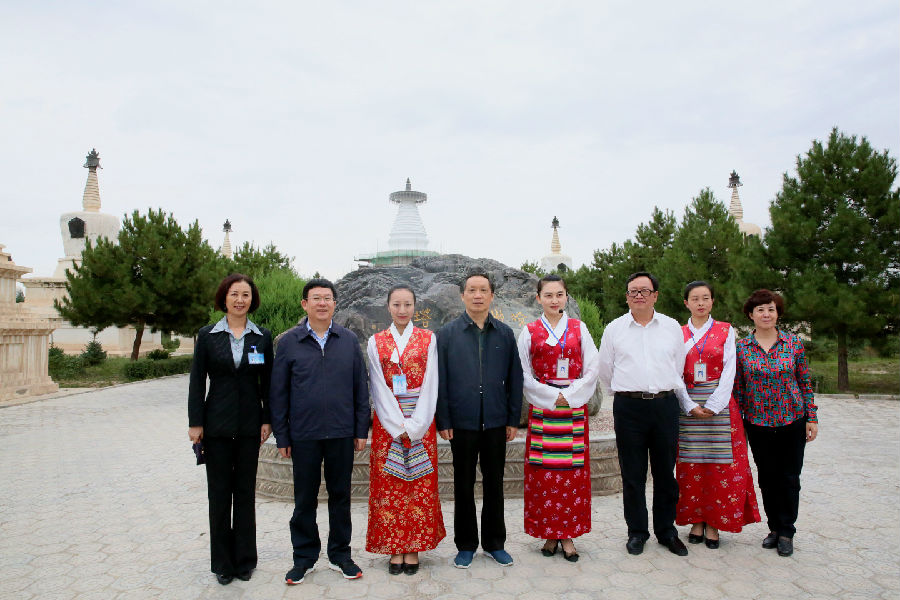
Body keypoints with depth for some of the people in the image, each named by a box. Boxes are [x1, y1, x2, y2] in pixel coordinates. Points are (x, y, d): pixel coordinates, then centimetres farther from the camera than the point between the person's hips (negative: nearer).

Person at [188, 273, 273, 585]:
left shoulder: (262, 337, 2)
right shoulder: (207, 335, 0)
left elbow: (267, 382, 5)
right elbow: (197, 381, 0)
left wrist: (267, 419, 0)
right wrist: (195, 422, -4)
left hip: (250, 424, 1)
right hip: (217, 423, -1)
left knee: (246, 491, 9)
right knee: (219, 492, 7)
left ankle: (244, 559, 22)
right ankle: (222, 562, 20)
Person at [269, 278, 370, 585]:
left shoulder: (349, 340, 4)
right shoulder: (289, 341, 0)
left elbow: (360, 387, 5)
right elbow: (278, 393, 2)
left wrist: (361, 430, 2)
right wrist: (282, 436, 0)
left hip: (342, 433, 1)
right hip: (304, 435, -1)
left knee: (340, 495, 12)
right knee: (305, 499, 10)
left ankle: (340, 554, 28)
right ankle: (304, 557, 28)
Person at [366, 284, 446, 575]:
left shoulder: (428, 339, 2)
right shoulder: (376, 342, 4)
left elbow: (430, 385, -3)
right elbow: (379, 389, -1)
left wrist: (414, 426, -12)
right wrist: (397, 427, -10)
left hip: (421, 422, 0)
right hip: (387, 423, 1)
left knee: (420, 484, 3)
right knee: (388, 485, 3)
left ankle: (413, 549, 15)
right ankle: (395, 549, 16)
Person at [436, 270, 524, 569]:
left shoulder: (505, 334, 5)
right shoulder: (447, 334, 0)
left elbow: (515, 379, 7)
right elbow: (439, 380, -1)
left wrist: (513, 419, 3)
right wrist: (443, 421, -5)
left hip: (496, 423, 2)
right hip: (462, 423, -1)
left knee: (494, 484, 13)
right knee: (464, 487, 10)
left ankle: (495, 543, 29)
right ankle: (466, 545, 25)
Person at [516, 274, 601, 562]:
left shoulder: (579, 329, 7)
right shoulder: (530, 331, 4)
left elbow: (592, 368, 3)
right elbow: (524, 375, 1)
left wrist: (569, 395, -8)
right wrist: (552, 395, -9)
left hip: (574, 409, 1)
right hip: (541, 409, -1)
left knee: (572, 471, 1)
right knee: (543, 471, 0)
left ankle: (568, 534, 12)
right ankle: (549, 533, 13)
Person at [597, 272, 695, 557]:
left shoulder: (672, 327, 8)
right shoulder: (614, 329, 6)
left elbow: (679, 370, 15)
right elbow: (605, 371, 14)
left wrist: (687, 403, 15)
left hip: (665, 406, 1)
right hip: (628, 407, -1)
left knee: (665, 472, 8)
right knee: (632, 474, 5)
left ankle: (667, 531, 23)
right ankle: (637, 531, 19)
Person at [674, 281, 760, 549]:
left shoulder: (726, 330, 5)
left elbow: (729, 370, -2)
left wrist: (713, 405, -11)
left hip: (719, 403, -1)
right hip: (688, 404, 1)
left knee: (720, 464, 0)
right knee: (691, 464, 3)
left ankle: (714, 523, 10)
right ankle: (696, 521, 14)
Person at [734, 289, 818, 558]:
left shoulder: (794, 343, -1)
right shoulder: (741, 347, -1)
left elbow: (805, 383, 3)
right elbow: (738, 388, 2)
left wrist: (812, 418, 0)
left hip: (792, 420, 0)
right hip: (758, 423, 0)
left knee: (789, 478, 5)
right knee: (767, 478, 9)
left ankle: (786, 531, 20)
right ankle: (774, 527, 26)